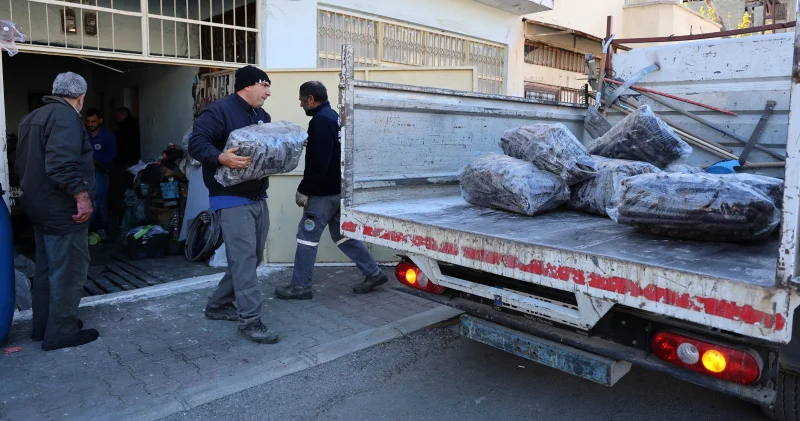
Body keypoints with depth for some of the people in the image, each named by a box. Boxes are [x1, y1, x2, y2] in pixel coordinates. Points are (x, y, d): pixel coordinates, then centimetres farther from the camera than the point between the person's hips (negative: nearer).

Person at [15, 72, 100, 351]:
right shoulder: (66, 116, -17)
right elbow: (61, 164, -29)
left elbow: (22, 164, 20)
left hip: (41, 207, 10)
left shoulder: (33, 117, 15)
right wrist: (82, 196, -24)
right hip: (62, 210, -10)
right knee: (68, 272, 0)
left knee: (46, 269, 19)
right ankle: (61, 332, 9)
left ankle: (42, 327, 29)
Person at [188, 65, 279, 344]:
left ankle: (218, 305, 29)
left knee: (251, 257, 13)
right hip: (232, 199, -9)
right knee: (243, 258, -11)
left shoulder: (262, 116, 16)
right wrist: (221, 158, -34)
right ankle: (250, 320, -3)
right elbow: (196, 143, -17)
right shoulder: (218, 111, -10)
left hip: (258, 198, 9)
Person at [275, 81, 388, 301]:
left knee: (307, 236, 0)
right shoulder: (334, 117, 14)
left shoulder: (320, 120, -17)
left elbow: (319, 163, -24)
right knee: (342, 234, 16)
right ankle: (374, 273, 19)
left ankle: (300, 286, 10)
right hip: (339, 188, 10)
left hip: (324, 192, -10)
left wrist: (303, 190, -17)